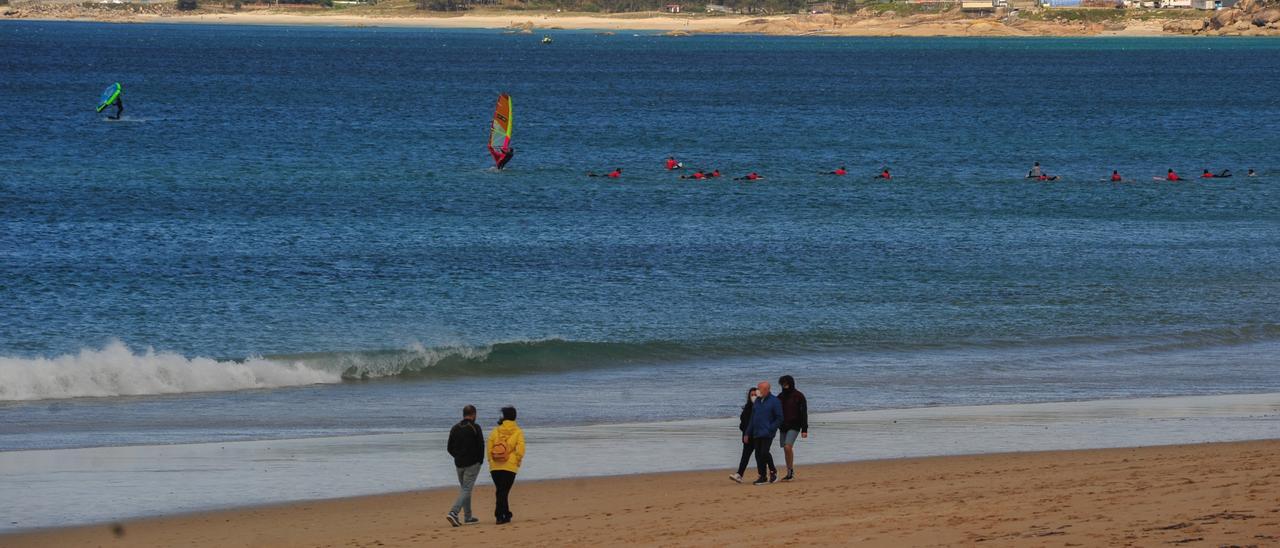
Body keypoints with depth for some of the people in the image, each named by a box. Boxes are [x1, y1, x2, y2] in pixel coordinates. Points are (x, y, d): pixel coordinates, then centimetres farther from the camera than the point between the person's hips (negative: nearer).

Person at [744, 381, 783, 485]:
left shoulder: (774, 401, -5)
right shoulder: (757, 401, 15)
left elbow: (779, 419, -5)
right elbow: (752, 419, 20)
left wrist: (770, 429, -14)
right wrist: (747, 433, 17)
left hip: (767, 433, -7)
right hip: (756, 434, 7)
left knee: (764, 452, -16)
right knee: (758, 454, 3)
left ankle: (773, 471, 6)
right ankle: (762, 477, 7)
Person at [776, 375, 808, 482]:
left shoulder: (799, 396, -5)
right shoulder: (780, 396, 10)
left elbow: (804, 413, -6)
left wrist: (804, 429, -11)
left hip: (794, 426, -6)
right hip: (783, 427, 6)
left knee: (788, 447, -21)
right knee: (786, 450, 5)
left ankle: (791, 471, -12)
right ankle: (789, 473, 11)